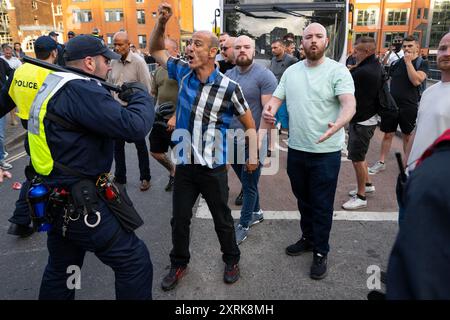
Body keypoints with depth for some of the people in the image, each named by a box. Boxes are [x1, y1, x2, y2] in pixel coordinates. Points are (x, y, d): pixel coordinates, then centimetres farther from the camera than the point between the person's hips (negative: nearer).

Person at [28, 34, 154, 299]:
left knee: (60, 269, 24)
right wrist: (141, 96, -9)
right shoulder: (80, 89, -20)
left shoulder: (54, 86, 10)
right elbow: (135, 127, -28)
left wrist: (117, 100, 3)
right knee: (136, 262, 1)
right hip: (82, 204, -10)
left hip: (57, 200, 10)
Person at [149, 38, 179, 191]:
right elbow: (153, 94, 18)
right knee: (155, 151, 16)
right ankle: (173, 171, 39)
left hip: (176, 121, -7)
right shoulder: (158, 71, 11)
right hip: (160, 119, 8)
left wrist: (175, 117, -22)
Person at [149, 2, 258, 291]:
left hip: (213, 167, -3)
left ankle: (232, 261, 37)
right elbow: (156, 50, 11)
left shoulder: (229, 88, -14)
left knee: (222, 219, 13)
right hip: (184, 164, 4)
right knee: (179, 219, 15)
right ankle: (179, 264, 37)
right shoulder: (183, 72, -1)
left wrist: (253, 154, -8)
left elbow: (249, 123, -2)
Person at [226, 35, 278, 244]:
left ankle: (243, 225, 23)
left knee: (249, 184, 7)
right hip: (231, 140, 6)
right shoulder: (227, 76, 7)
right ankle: (256, 212, 41)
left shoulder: (264, 76, -12)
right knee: (246, 181, 20)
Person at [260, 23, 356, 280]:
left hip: (326, 152, -5)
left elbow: (350, 105, -22)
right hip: (296, 149, 5)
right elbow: (275, 100, 8)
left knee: (322, 205, 7)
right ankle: (308, 238, 41)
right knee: (303, 200, 20)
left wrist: (337, 125, -43)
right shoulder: (291, 72, 8)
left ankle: (320, 252, 25)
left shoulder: (338, 71, -9)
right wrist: (268, 113, -13)